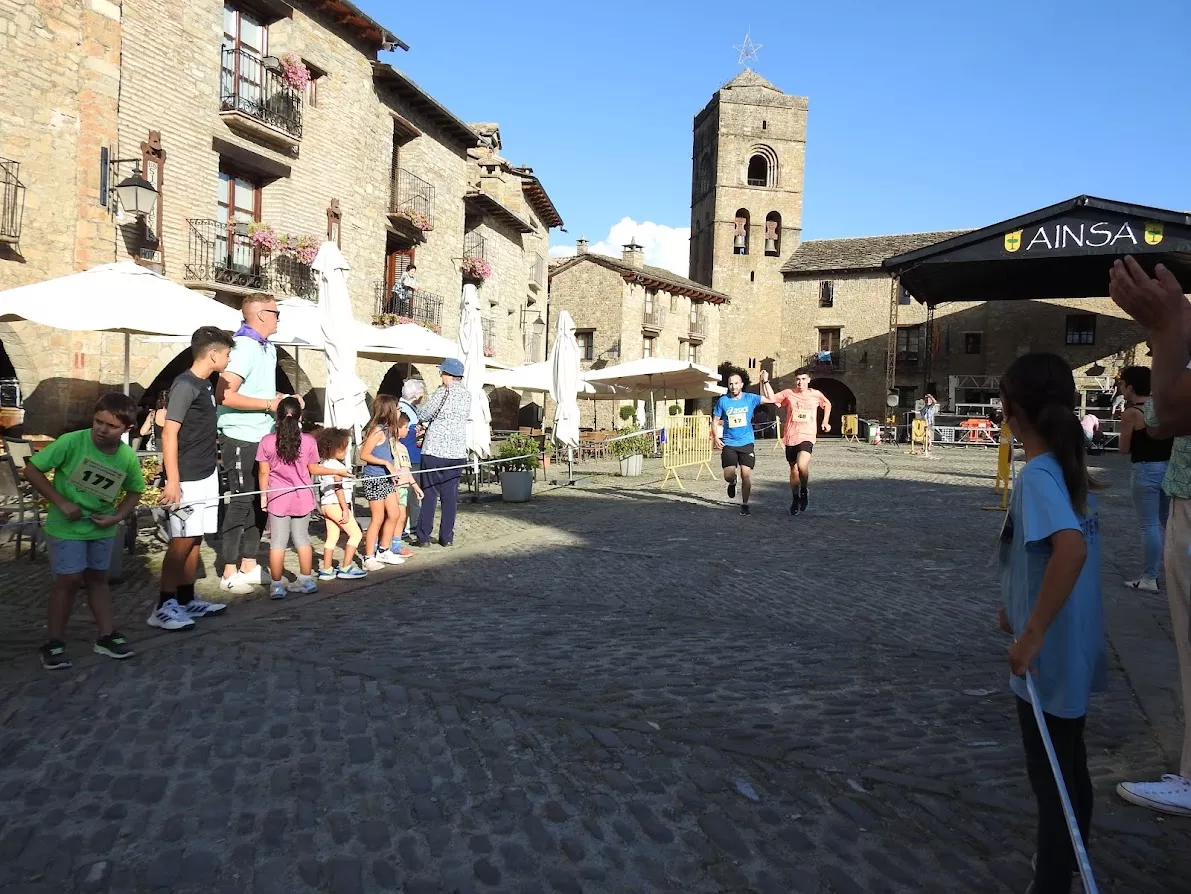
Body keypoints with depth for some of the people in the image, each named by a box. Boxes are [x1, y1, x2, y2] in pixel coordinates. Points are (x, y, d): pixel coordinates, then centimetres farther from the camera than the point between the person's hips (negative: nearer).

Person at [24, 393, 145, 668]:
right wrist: (61, 502, -20)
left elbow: (135, 491, 5)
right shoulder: (72, 442, -23)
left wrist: (116, 516, -10)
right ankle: (53, 643, 12)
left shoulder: (129, 458, -12)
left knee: (97, 578, 14)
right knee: (69, 580, -3)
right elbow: (32, 469, -16)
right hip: (65, 527, -4)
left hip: (102, 529, 4)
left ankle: (106, 636, 23)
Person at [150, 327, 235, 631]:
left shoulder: (205, 385, 13)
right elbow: (169, 433, -18)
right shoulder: (185, 384, -13)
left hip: (206, 476, 9)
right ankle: (163, 608, 2)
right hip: (187, 480, -9)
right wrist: (172, 480, -21)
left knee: (194, 541, 12)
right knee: (181, 542, -5)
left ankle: (186, 601, 20)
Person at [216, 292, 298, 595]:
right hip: (241, 439, -9)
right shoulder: (244, 348, -16)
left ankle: (249, 566, 24)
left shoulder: (268, 349, 13)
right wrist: (270, 404, -19)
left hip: (262, 438, 9)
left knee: (258, 502, 14)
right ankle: (229, 573, 9)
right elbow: (225, 395, -24)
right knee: (240, 502, -2)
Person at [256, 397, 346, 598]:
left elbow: (263, 472, -3)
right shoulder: (308, 441, -4)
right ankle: (306, 580, 19)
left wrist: (263, 495, 9)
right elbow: (313, 469, 4)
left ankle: (276, 584, 6)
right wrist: (338, 471, 17)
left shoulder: (267, 441, -7)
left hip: (278, 498, -2)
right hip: (302, 497, 2)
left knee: (277, 542, 3)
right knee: (302, 539, 14)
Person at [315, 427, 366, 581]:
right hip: (336, 504, -9)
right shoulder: (336, 465, -15)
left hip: (326, 504, 9)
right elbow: (338, 488, -18)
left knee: (332, 537, 13)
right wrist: (345, 509, -18)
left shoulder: (324, 464, 13)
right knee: (356, 534, -3)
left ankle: (326, 570, 15)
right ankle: (346, 568, -3)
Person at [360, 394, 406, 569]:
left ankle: (384, 551, 26)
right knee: (378, 519, -2)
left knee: (393, 515, 12)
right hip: (374, 479, -9)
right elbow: (364, 455, -18)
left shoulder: (387, 430, 10)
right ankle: (369, 558, 8)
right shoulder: (377, 431, -17)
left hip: (386, 479, 9)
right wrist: (386, 463, -21)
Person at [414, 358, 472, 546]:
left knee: (429, 494, 2)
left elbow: (425, 415, -4)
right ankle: (446, 537, 11)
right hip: (457, 452, 5)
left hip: (435, 449, -5)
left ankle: (424, 537, 5)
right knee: (450, 495, 8)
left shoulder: (443, 391, -10)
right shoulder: (467, 395, 8)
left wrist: (421, 419, 20)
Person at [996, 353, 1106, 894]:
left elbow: (1072, 548, -36)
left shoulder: (1036, 475, -21)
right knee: (1071, 771, 23)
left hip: (1047, 657, -9)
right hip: (1073, 652, 9)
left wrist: (1033, 635, -31)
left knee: (1052, 782, 5)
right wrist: (1021, 609, 20)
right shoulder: (1069, 469, 5)